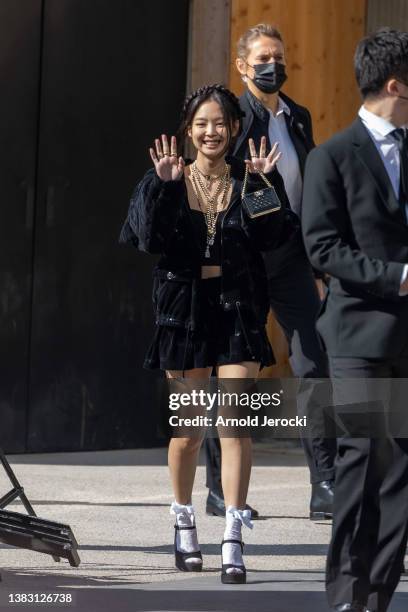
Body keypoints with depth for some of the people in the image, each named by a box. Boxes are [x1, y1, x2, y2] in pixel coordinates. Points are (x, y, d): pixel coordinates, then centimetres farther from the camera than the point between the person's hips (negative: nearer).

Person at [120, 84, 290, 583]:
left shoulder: (246, 182, 3)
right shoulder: (165, 181, 3)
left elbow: (271, 237, -8)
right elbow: (149, 239, -10)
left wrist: (265, 184, -17)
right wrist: (164, 186, -18)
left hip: (238, 308, 0)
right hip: (183, 307, 1)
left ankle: (232, 542, -12)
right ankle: (184, 524, 28)